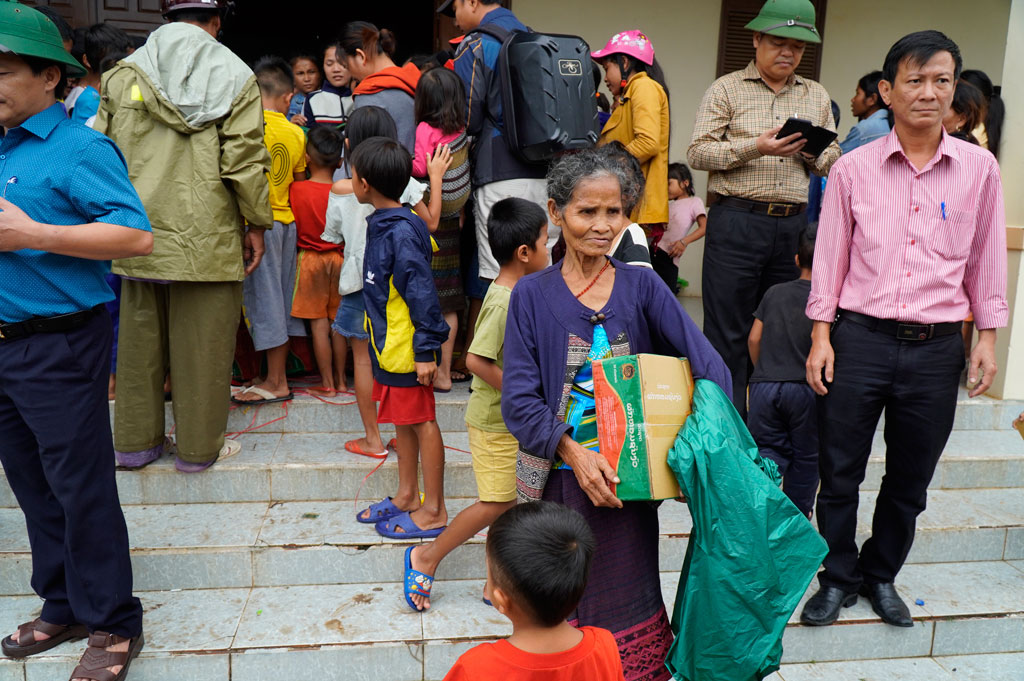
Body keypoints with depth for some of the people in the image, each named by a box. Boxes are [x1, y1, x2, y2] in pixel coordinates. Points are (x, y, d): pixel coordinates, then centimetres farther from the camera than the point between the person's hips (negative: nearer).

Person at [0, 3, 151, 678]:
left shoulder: (80, 148, -12)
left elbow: (136, 235, -23)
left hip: (59, 347, -8)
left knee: (81, 490, 1)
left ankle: (112, 625, 16)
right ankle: (64, 606, 33)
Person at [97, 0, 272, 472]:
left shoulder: (123, 75, 7)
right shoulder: (235, 76, -2)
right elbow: (245, 161, -8)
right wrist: (257, 225, 1)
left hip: (139, 234, 4)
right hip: (208, 238, -3)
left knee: (139, 337, 14)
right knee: (202, 343, 6)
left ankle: (135, 441, 25)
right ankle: (198, 446, 16)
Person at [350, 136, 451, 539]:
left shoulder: (401, 232, -21)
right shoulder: (384, 224, 9)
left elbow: (422, 294, -22)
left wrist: (426, 350, -21)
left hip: (406, 349, -10)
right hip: (388, 344, 10)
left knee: (421, 422, 1)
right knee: (402, 421, 18)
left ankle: (433, 511, 13)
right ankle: (407, 496, 33)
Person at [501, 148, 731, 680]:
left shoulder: (643, 286, 0)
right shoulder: (531, 295, -2)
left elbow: (707, 363, -6)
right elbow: (519, 400, -8)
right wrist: (573, 451, -22)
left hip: (626, 478, 1)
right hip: (558, 479, -1)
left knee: (625, 611, 14)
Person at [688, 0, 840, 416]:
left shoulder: (817, 97, 17)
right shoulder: (727, 89, 5)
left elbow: (832, 163, 15)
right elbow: (697, 152, -4)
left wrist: (810, 151, -7)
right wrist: (755, 148, -16)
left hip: (794, 225, 4)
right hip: (736, 223, -4)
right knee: (727, 334, -2)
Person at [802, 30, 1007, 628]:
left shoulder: (979, 168, 3)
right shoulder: (853, 169, 0)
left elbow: (987, 257, 9)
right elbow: (830, 256, 2)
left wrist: (988, 338, 7)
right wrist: (821, 336, -2)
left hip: (937, 348, 2)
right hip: (860, 338, -1)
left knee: (910, 481, 14)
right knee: (840, 473, 6)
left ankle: (881, 575, 36)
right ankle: (839, 579, 27)